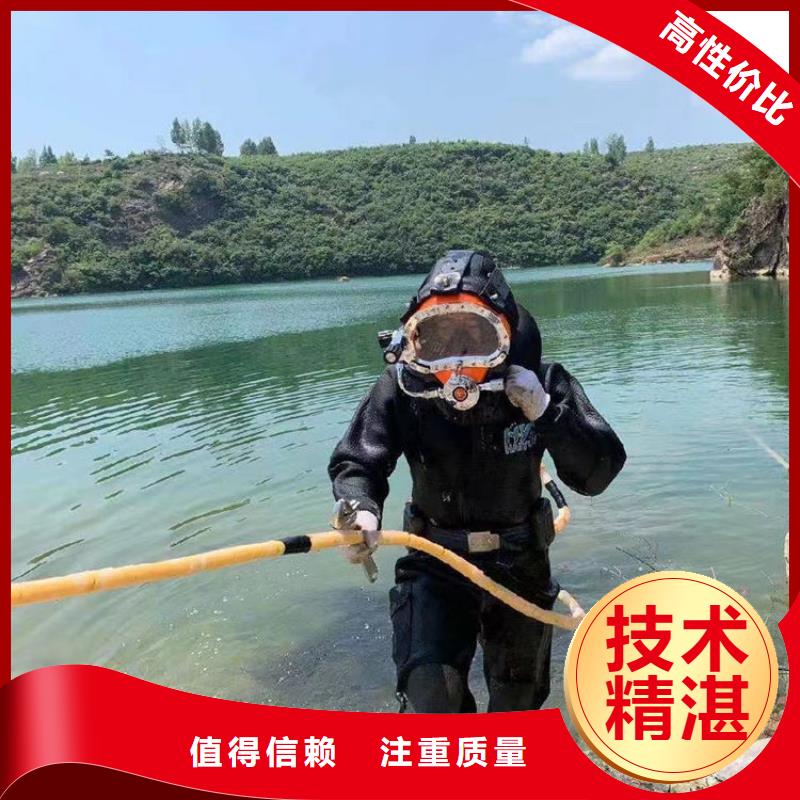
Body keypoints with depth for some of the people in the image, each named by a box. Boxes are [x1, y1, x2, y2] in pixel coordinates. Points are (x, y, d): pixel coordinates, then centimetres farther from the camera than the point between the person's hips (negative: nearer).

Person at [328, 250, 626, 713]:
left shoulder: (540, 382, -19)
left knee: (517, 699, 19)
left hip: (520, 565, 1)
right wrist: (362, 510, -38)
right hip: (436, 565, -1)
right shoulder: (405, 388, -20)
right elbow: (356, 461, -17)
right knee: (429, 688, -18)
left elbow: (597, 474, -22)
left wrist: (546, 410, -36)